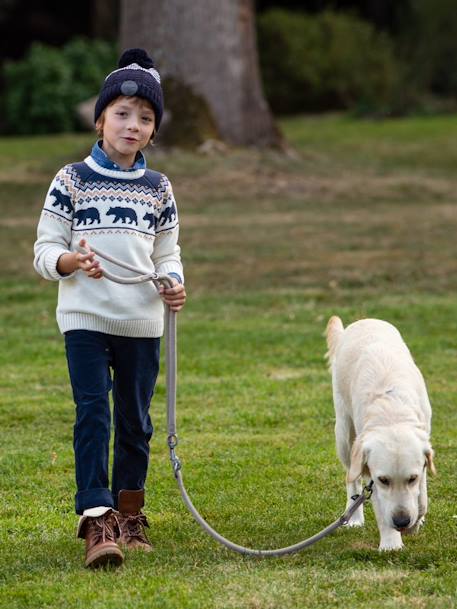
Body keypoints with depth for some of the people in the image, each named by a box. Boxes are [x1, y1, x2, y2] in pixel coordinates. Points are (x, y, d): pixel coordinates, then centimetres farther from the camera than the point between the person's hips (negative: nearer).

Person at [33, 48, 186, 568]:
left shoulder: (158, 188, 10)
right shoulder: (72, 180, 1)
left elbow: (167, 253, 14)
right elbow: (44, 250, 0)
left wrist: (174, 285, -8)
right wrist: (71, 262, -21)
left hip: (142, 321, 3)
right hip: (85, 316, -3)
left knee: (134, 419, 9)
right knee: (92, 413, -12)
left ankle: (128, 514, 23)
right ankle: (97, 521, -17)